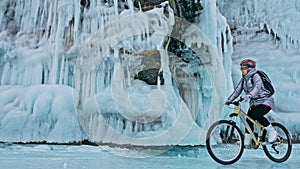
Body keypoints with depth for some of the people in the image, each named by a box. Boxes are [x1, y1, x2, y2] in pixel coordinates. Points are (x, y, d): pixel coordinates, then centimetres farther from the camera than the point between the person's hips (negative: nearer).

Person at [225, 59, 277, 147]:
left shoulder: (256, 76, -15)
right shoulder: (243, 79, 7)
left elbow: (257, 87, -34)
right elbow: (237, 90, 4)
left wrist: (249, 95, -52)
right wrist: (229, 100, -8)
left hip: (265, 101, -7)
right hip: (254, 103, 7)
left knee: (257, 115, -30)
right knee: (249, 120, -3)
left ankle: (272, 132, -10)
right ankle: (246, 142, 6)